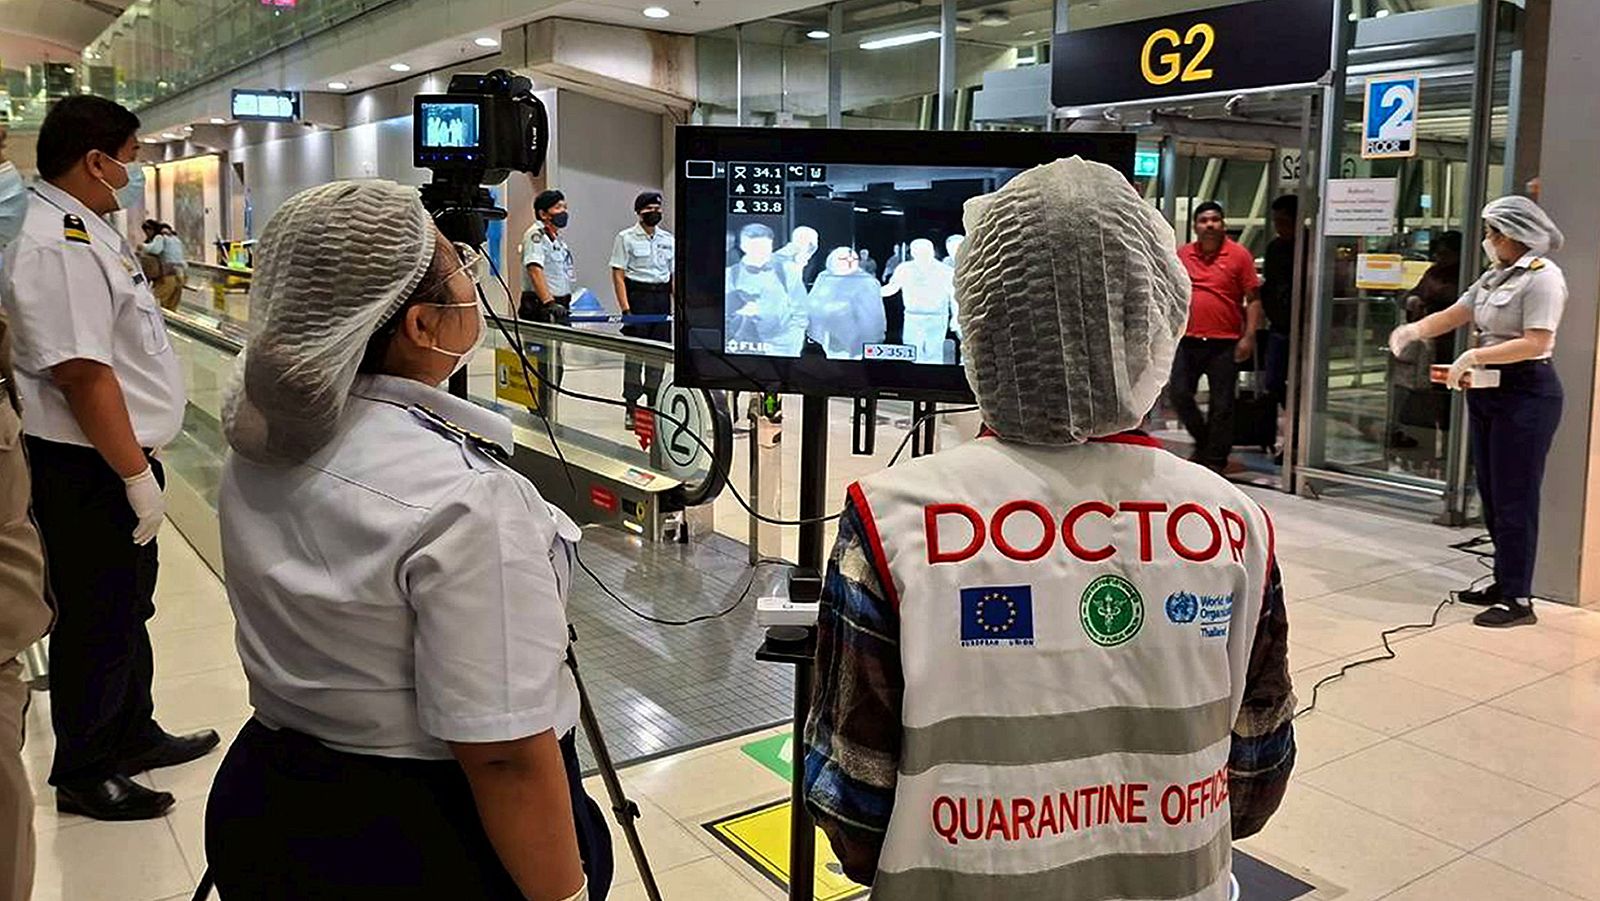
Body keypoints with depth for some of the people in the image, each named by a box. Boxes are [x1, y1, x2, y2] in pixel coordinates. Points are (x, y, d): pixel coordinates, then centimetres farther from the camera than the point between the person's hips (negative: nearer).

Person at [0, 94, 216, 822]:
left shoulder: (85, 230, 11)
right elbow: (83, 375, -26)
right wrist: (135, 474, -23)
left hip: (119, 460, 10)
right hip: (90, 470, -10)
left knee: (128, 609, 22)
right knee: (96, 623, 5)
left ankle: (132, 735, 38)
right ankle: (82, 774, 22)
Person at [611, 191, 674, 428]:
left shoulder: (669, 239, 13)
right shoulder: (626, 238, -1)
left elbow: (674, 275, 14)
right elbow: (618, 275, -5)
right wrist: (625, 308, -14)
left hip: (662, 297, 4)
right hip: (637, 295, -4)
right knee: (634, 353, -1)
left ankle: (652, 405, 17)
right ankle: (631, 409, 4)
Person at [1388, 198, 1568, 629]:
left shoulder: (1542, 277, -11)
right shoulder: (1495, 276, 15)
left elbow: (1536, 343, -20)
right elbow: (1454, 315, 13)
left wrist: (1475, 356, -23)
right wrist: (1415, 330, -5)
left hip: (1525, 394, -9)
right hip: (1488, 391, 9)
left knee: (1514, 498, -7)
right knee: (1492, 495, 12)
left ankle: (1518, 599, -1)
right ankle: (1503, 584, 22)